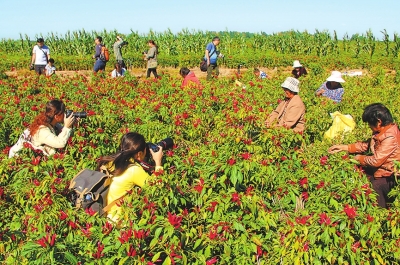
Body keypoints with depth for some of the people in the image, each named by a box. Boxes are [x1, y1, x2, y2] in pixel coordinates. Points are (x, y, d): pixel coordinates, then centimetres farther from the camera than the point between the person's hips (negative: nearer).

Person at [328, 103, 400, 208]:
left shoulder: (390, 138, -31)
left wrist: (360, 158, -10)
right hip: (377, 172, 10)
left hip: (385, 178, -10)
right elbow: (366, 145, 10)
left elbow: (375, 161, -30)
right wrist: (343, 147, 4)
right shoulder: (382, 131, 1)